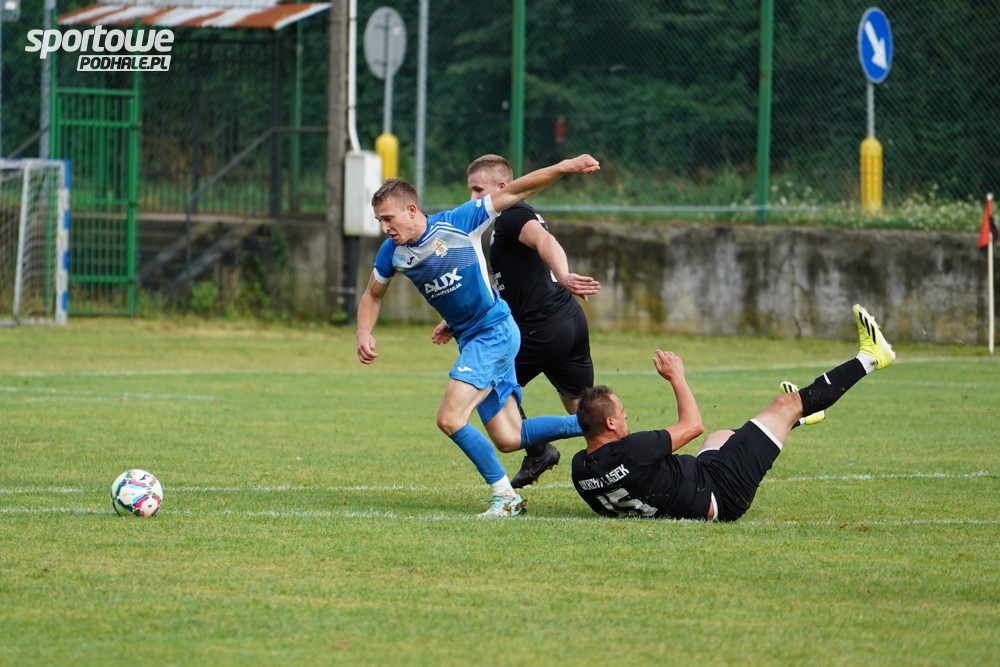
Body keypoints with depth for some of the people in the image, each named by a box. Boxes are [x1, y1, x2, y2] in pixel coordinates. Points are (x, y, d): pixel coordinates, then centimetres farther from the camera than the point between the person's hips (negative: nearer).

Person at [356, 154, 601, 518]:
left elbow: (514, 191, -11)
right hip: (469, 339, 7)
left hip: (494, 331, -7)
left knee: (450, 419, -19)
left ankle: (505, 495, -8)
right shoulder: (392, 252, 1)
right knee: (508, 439, 6)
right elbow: (372, 296, 18)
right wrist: (364, 335, 0)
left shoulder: (457, 223, -16)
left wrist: (565, 167, -19)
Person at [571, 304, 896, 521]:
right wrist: (676, 377, -9)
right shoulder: (628, 451, -35)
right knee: (787, 404, 4)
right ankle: (868, 358, 21)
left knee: (723, 435, 36)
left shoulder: (580, 469, -12)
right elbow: (692, 425, -21)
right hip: (722, 495, -8)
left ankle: (791, 420, 68)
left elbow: (608, 510, 9)